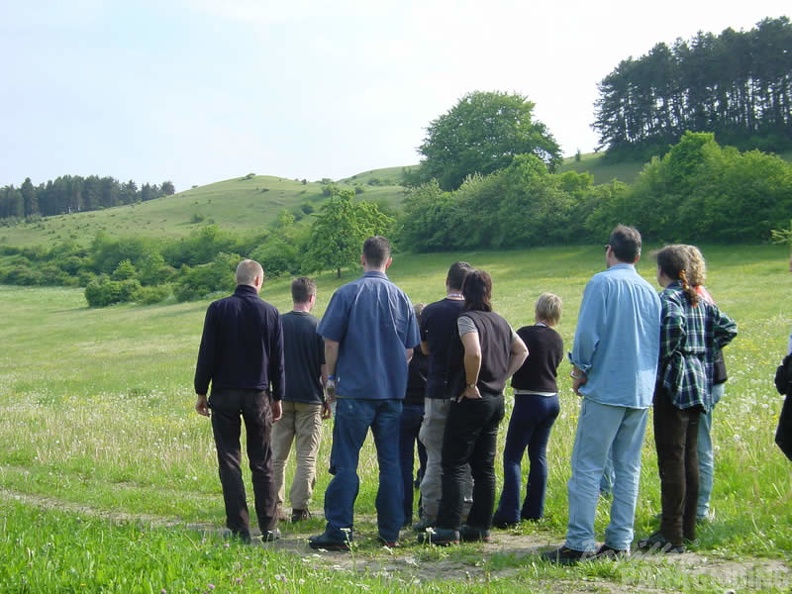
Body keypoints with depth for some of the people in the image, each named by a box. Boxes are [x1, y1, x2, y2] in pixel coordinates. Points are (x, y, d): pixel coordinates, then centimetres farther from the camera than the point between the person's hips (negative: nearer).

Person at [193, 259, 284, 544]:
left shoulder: (218, 309, -4)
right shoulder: (270, 312, 0)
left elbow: (206, 354, -4)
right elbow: (278, 360, 5)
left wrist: (201, 392, 5)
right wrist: (277, 397, 14)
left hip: (224, 395, -1)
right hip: (258, 395, 1)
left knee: (229, 463, 3)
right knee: (262, 465, 8)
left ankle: (240, 528, 1)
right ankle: (268, 528, 8)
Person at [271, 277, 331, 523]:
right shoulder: (318, 327, -6)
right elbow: (325, 367, -5)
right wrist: (328, 400, 4)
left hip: (282, 398, 2)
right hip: (310, 400, -2)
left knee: (277, 456, 10)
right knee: (306, 457, 4)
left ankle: (275, 507, 9)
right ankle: (299, 508, 1)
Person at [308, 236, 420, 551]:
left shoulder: (346, 294, -5)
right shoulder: (401, 298, 5)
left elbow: (331, 342, -4)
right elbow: (410, 350, 9)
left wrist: (331, 379, 10)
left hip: (354, 391, -3)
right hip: (392, 392, 3)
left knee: (345, 463, 0)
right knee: (391, 463, 8)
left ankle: (338, 532, -2)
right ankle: (390, 532, 11)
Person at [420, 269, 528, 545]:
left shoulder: (466, 319, -11)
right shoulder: (500, 321, 13)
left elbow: (473, 352, -27)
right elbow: (522, 351, 22)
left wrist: (471, 385, -15)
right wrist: (501, 377, 15)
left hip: (471, 401, -8)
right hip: (496, 400, 8)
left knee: (454, 465, -4)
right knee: (484, 466, 11)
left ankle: (448, 528, -7)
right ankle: (480, 526, 14)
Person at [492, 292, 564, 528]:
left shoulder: (526, 334, -13)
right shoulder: (557, 339, 5)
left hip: (529, 400, -7)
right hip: (552, 399, 7)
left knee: (512, 456, -4)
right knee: (538, 454, 14)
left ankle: (509, 513, -10)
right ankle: (534, 510, 17)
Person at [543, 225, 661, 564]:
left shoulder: (603, 282, -6)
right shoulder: (651, 292, 11)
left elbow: (587, 333, -13)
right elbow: (657, 343, 15)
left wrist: (581, 369, 2)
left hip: (606, 389, -6)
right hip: (642, 392, 6)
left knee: (587, 467, -4)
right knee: (628, 468, 10)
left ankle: (579, 544, -6)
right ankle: (619, 542, 12)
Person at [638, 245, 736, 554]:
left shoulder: (666, 298, -9)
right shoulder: (700, 301, 14)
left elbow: (674, 325, -29)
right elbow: (728, 327, 13)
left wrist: (663, 357, -15)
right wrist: (705, 352, 15)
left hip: (673, 382, -8)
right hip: (698, 384, 8)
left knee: (671, 459, -6)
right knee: (689, 456, 13)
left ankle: (672, 534, -5)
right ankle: (688, 528, 19)